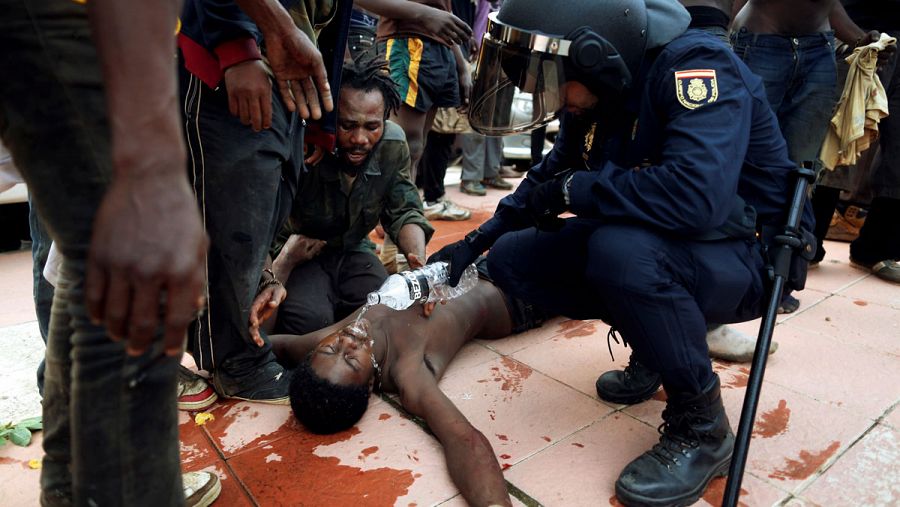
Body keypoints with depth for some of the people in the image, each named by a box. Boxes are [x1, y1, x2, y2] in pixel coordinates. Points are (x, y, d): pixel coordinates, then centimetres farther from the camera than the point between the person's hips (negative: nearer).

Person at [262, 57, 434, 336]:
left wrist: (421, 264, -24)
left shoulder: (393, 144, -14)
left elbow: (404, 213, -4)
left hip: (352, 251, 4)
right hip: (298, 257, -4)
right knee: (311, 320, -31)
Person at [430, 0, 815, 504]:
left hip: (743, 258, -7)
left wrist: (574, 190, -26)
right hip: (647, 244, 8)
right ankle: (657, 335, 12)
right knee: (511, 260, -1)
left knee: (620, 249, -38)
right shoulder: (597, 96, -1)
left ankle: (702, 427, -15)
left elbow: (696, 195, -40)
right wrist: (474, 243, 6)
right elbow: (550, 176, 12)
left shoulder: (696, 66, -24)